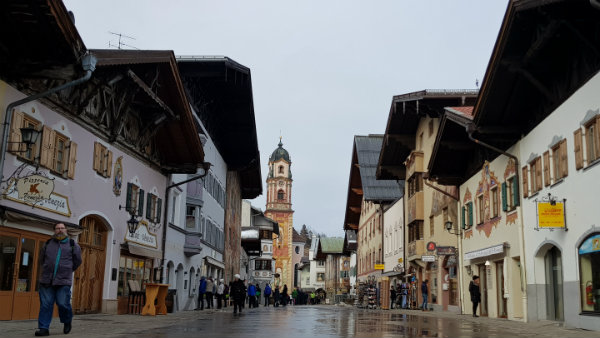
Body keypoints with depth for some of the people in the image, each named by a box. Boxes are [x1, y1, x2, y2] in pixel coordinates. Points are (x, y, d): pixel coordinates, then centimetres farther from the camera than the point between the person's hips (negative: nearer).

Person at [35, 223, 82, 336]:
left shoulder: (73, 245, 6)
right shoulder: (48, 244, 12)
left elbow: (77, 261, 15)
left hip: (64, 281, -2)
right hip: (47, 280, 2)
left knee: (63, 303, -6)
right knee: (45, 304, -1)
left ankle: (67, 322, 20)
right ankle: (44, 328, 3)